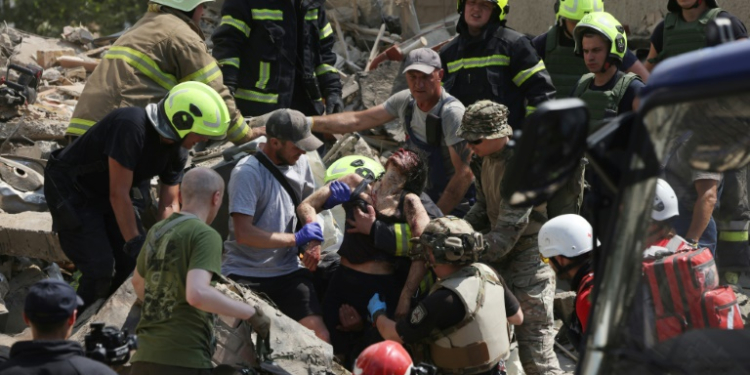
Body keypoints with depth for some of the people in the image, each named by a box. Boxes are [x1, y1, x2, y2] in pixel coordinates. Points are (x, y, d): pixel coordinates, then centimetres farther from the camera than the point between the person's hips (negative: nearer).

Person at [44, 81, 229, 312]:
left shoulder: (177, 152, -7)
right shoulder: (131, 127, -34)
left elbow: (169, 205, -1)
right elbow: (119, 194, -31)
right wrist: (135, 243, -27)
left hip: (102, 194, 9)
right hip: (70, 190, -9)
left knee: (135, 266, 3)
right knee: (100, 271, -16)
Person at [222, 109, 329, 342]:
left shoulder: (300, 163, 7)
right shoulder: (247, 173, -15)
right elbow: (243, 233, -23)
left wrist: (311, 245, 2)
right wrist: (295, 239, -17)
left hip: (289, 271, 5)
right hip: (245, 274, -5)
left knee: (319, 337, -12)